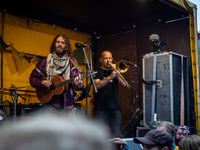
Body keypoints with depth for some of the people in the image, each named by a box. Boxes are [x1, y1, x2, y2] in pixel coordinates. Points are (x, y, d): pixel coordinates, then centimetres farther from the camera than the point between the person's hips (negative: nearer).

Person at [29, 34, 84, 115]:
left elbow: (76, 77, -6)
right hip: (50, 103, 0)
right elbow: (32, 78, 10)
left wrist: (79, 85, -29)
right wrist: (41, 83, -10)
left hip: (67, 105, 1)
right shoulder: (45, 61, 3)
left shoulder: (72, 61, 3)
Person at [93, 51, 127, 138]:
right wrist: (110, 77, -26)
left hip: (114, 108, 4)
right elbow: (97, 85, -14)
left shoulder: (113, 71, 18)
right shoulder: (97, 72, 5)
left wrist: (117, 74, -11)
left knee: (116, 135, 2)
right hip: (100, 108, -3)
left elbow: (123, 84, 4)